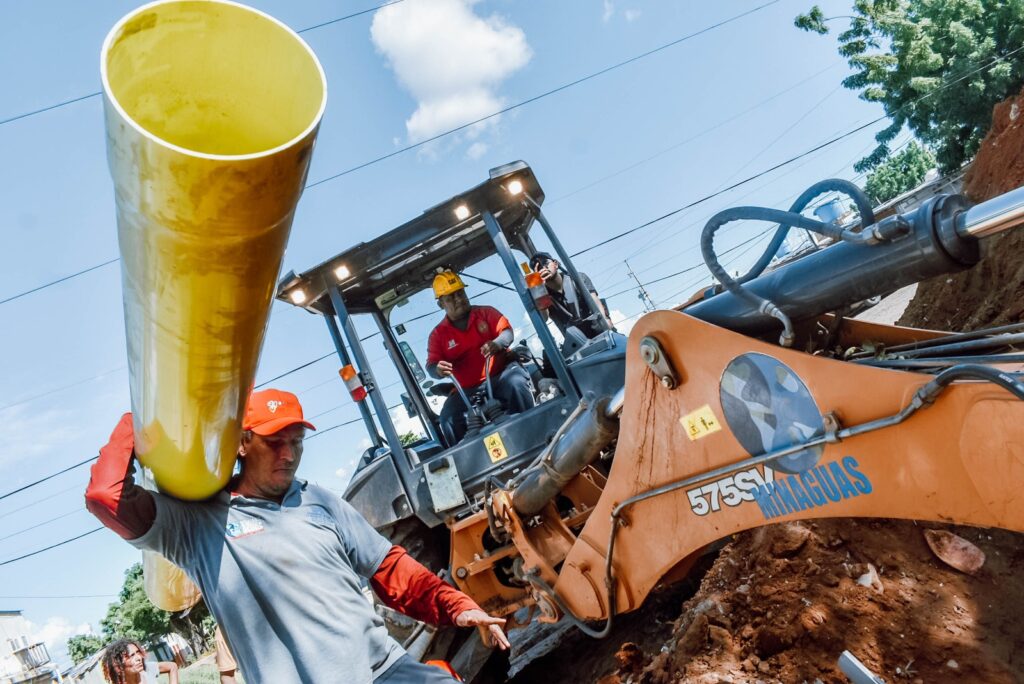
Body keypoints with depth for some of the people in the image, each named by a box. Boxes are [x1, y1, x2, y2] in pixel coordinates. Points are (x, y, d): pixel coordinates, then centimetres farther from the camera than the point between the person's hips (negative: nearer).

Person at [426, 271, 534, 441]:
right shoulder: (438, 334, 9)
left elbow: (507, 331, -3)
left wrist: (497, 343, -29)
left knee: (516, 383, -36)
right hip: (468, 390, 1)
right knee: (448, 418, -25)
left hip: (500, 374, -1)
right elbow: (431, 365, 0)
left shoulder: (486, 312, 9)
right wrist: (438, 370, -27)